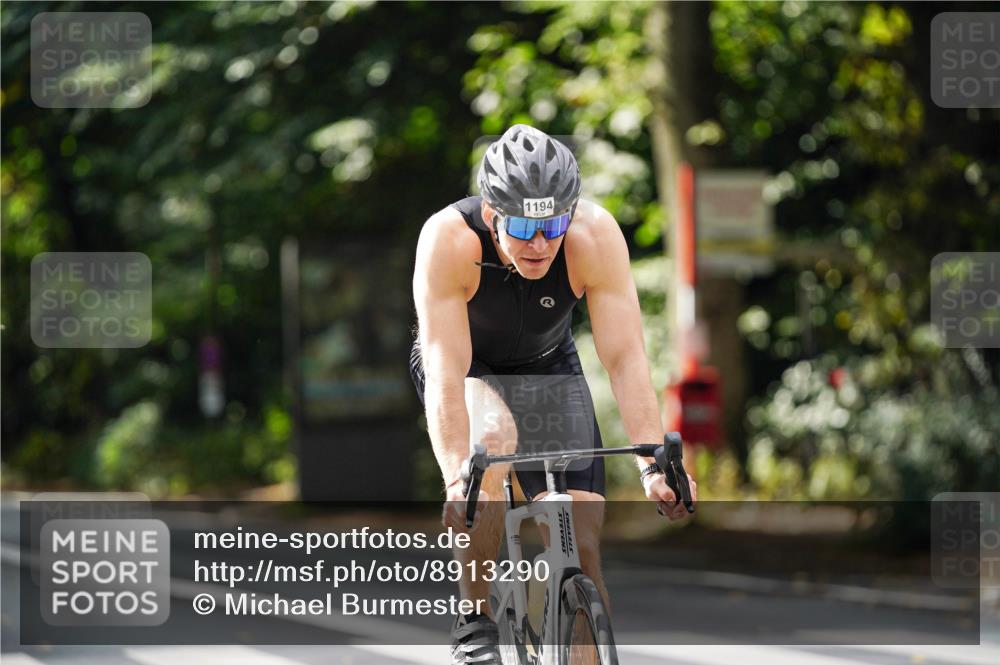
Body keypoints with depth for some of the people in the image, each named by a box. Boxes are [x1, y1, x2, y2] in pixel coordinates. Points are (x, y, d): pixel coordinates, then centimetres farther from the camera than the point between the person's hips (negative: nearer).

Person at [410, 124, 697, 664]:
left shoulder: (595, 235, -31)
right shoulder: (449, 239, -35)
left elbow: (626, 358, -31)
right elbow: (446, 376, -40)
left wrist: (655, 463, -42)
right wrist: (456, 480, -52)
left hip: (547, 367, 2)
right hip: (468, 368, -2)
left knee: (582, 544, -12)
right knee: (493, 439, -35)